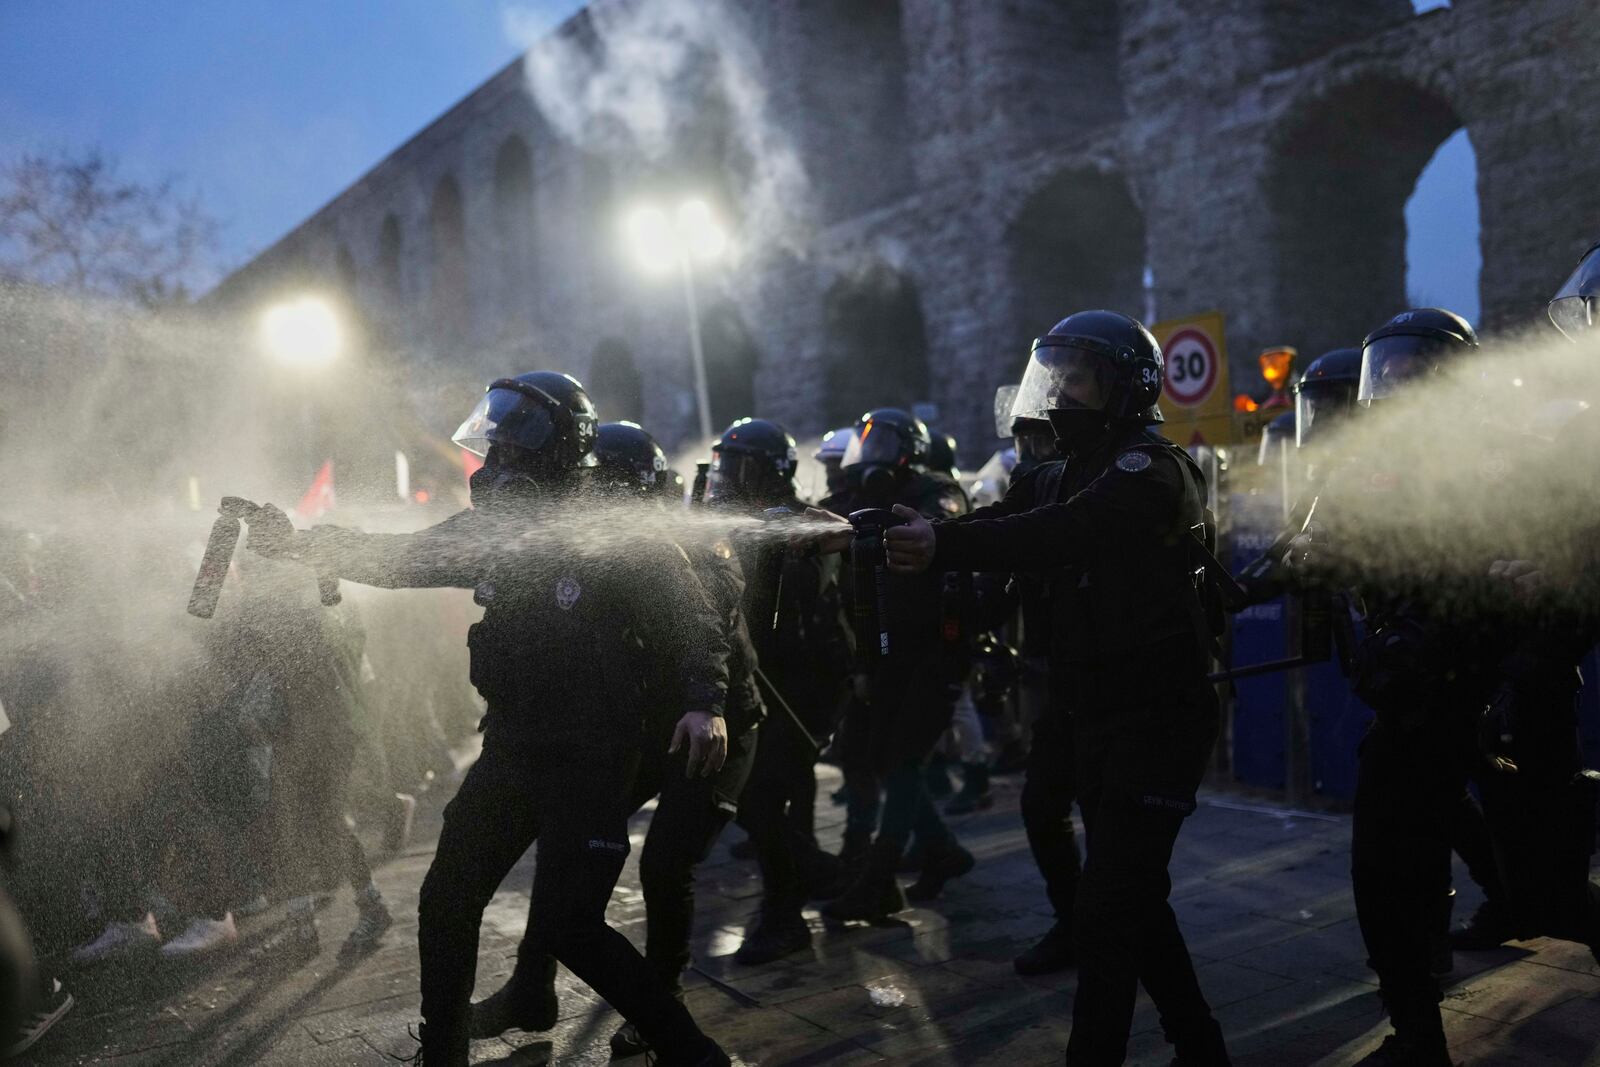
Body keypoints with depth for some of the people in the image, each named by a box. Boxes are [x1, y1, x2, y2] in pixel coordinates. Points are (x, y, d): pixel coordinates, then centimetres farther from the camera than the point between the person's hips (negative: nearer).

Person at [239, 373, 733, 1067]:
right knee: (446, 901, 11)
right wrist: (296, 542, 5)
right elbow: (394, 559, 11)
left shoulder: (619, 540, -13)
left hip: (590, 761, -7)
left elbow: (695, 626, -13)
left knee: (566, 927, -11)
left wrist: (704, 703, -29)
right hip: (509, 751, 7)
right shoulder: (489, 530, 4)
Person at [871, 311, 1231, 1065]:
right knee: (1132, 899, 18)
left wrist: (943, 546, -42)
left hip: (1154, 720, -9)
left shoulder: (1149, 471, -15)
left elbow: (1055, 536, -31)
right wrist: (883, 529, -10)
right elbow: (1002, 522, 4)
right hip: (1097, 717, 9)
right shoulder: (1064, 476, 15)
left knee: (1107, 912, -9)